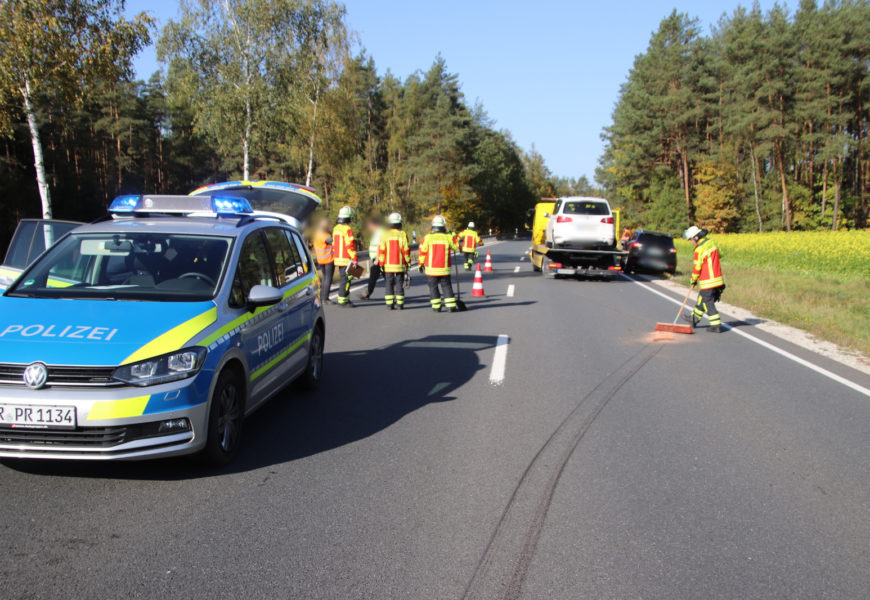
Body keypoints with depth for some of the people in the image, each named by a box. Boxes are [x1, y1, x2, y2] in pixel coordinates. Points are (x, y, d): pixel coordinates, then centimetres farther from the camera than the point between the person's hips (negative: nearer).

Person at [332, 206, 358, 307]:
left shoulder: (336, 228, 13)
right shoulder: (347, 229, -16)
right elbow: (350, 245, -19)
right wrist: (354, 258, -16)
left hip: (338, 258, 9)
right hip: (346, 260, -9)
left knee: (343, 279, 16)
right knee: (345, 280, -5)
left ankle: (346, 299, 23)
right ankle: (342, 300, -5)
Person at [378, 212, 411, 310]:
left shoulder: (385, 235, -1)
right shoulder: (403, 235, -5)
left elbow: (381, 250, -2)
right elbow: (406, 250, -5)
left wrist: (381, 263, 6)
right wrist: (408, 262, 5)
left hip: (388, 265, 1)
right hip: (400, 265, -1)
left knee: (389, 283, 7)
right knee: (399, 283, 4)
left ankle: (390, 304, 4)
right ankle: (400, 304, 3)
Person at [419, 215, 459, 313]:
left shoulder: (427, 237, -7)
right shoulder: (448, 237, -5)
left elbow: (422, 251, -2)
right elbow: (456, 247, 11)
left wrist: (421, 264, 10)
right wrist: (454, 238, 29)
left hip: (431, 268, 0)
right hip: (444, 268, 1)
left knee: (433, 286, 11)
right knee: (446, 286, 9)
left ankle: (436, 306, 10)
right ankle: (451, 306, 4)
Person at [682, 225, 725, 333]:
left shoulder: (699, 249, -18)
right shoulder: (711, 242, 5)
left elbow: (697, 267, -12)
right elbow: (719, 254, 19)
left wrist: (693, 280, 5)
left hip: (708, 282, -8)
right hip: (718, 280, 8)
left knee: (708, 303, -1)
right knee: (702, 299, 21)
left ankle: (716, 325, -2)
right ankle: (694, 318, 35)